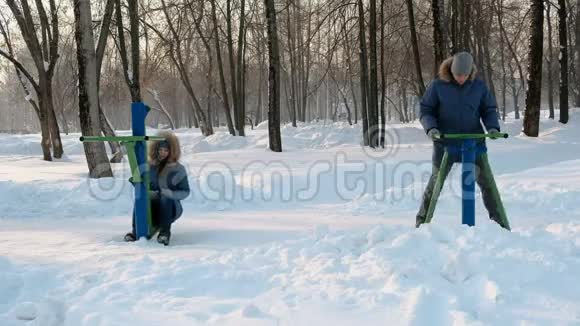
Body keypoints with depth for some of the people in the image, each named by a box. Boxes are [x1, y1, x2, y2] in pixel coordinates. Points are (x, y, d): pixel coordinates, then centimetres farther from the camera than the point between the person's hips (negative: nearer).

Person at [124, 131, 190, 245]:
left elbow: (185, 191, -1)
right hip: (152, 206, 2)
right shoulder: (150, 165, 8)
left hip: (170, 206, -2)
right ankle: (136, 231, -39)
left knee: (165, 200, -36)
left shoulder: (178, 169, 1)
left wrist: (169, 193, -18)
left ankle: (165, 233, -40)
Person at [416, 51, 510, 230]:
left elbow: (489, 110, 7)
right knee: (436, 182, 8)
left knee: (487, 183, 1)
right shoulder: (438, 86, -7)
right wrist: (431, 128, -18)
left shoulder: (479, 86, -2)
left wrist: (493, 127, -11)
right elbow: (425, 111, 0)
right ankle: (422, 222, 22)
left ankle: (502, 224, 11)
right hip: (446, 143, -1)